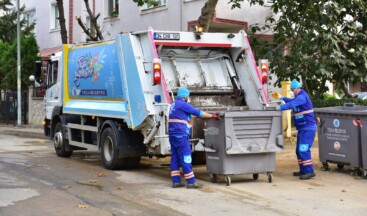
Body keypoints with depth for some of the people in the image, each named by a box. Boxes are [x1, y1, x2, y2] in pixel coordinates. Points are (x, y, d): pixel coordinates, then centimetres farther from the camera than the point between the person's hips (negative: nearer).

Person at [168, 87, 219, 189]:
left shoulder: (174, 105, 20)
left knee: (175, 158, 9)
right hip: (181, 135, -10)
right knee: (185, 158, -7)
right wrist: (212, 116, 0)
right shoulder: (183, 104, -9)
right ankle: (191, 182, -5)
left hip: (173, 135, 10)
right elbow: (198, 112, -8)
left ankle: (176, 181, 11)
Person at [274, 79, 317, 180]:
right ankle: (303, 170, 21)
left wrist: (279, 107, -31)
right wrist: (282, 98, 32)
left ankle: (309, 171, -15)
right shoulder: (299, 96, 17)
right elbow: (292, 101, 37)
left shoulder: (302, 97, -15)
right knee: (299, 150, 13)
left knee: (303, 150, -16)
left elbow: (292, 104, -30)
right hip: (303, 128, 11)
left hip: (308, 128, -11)